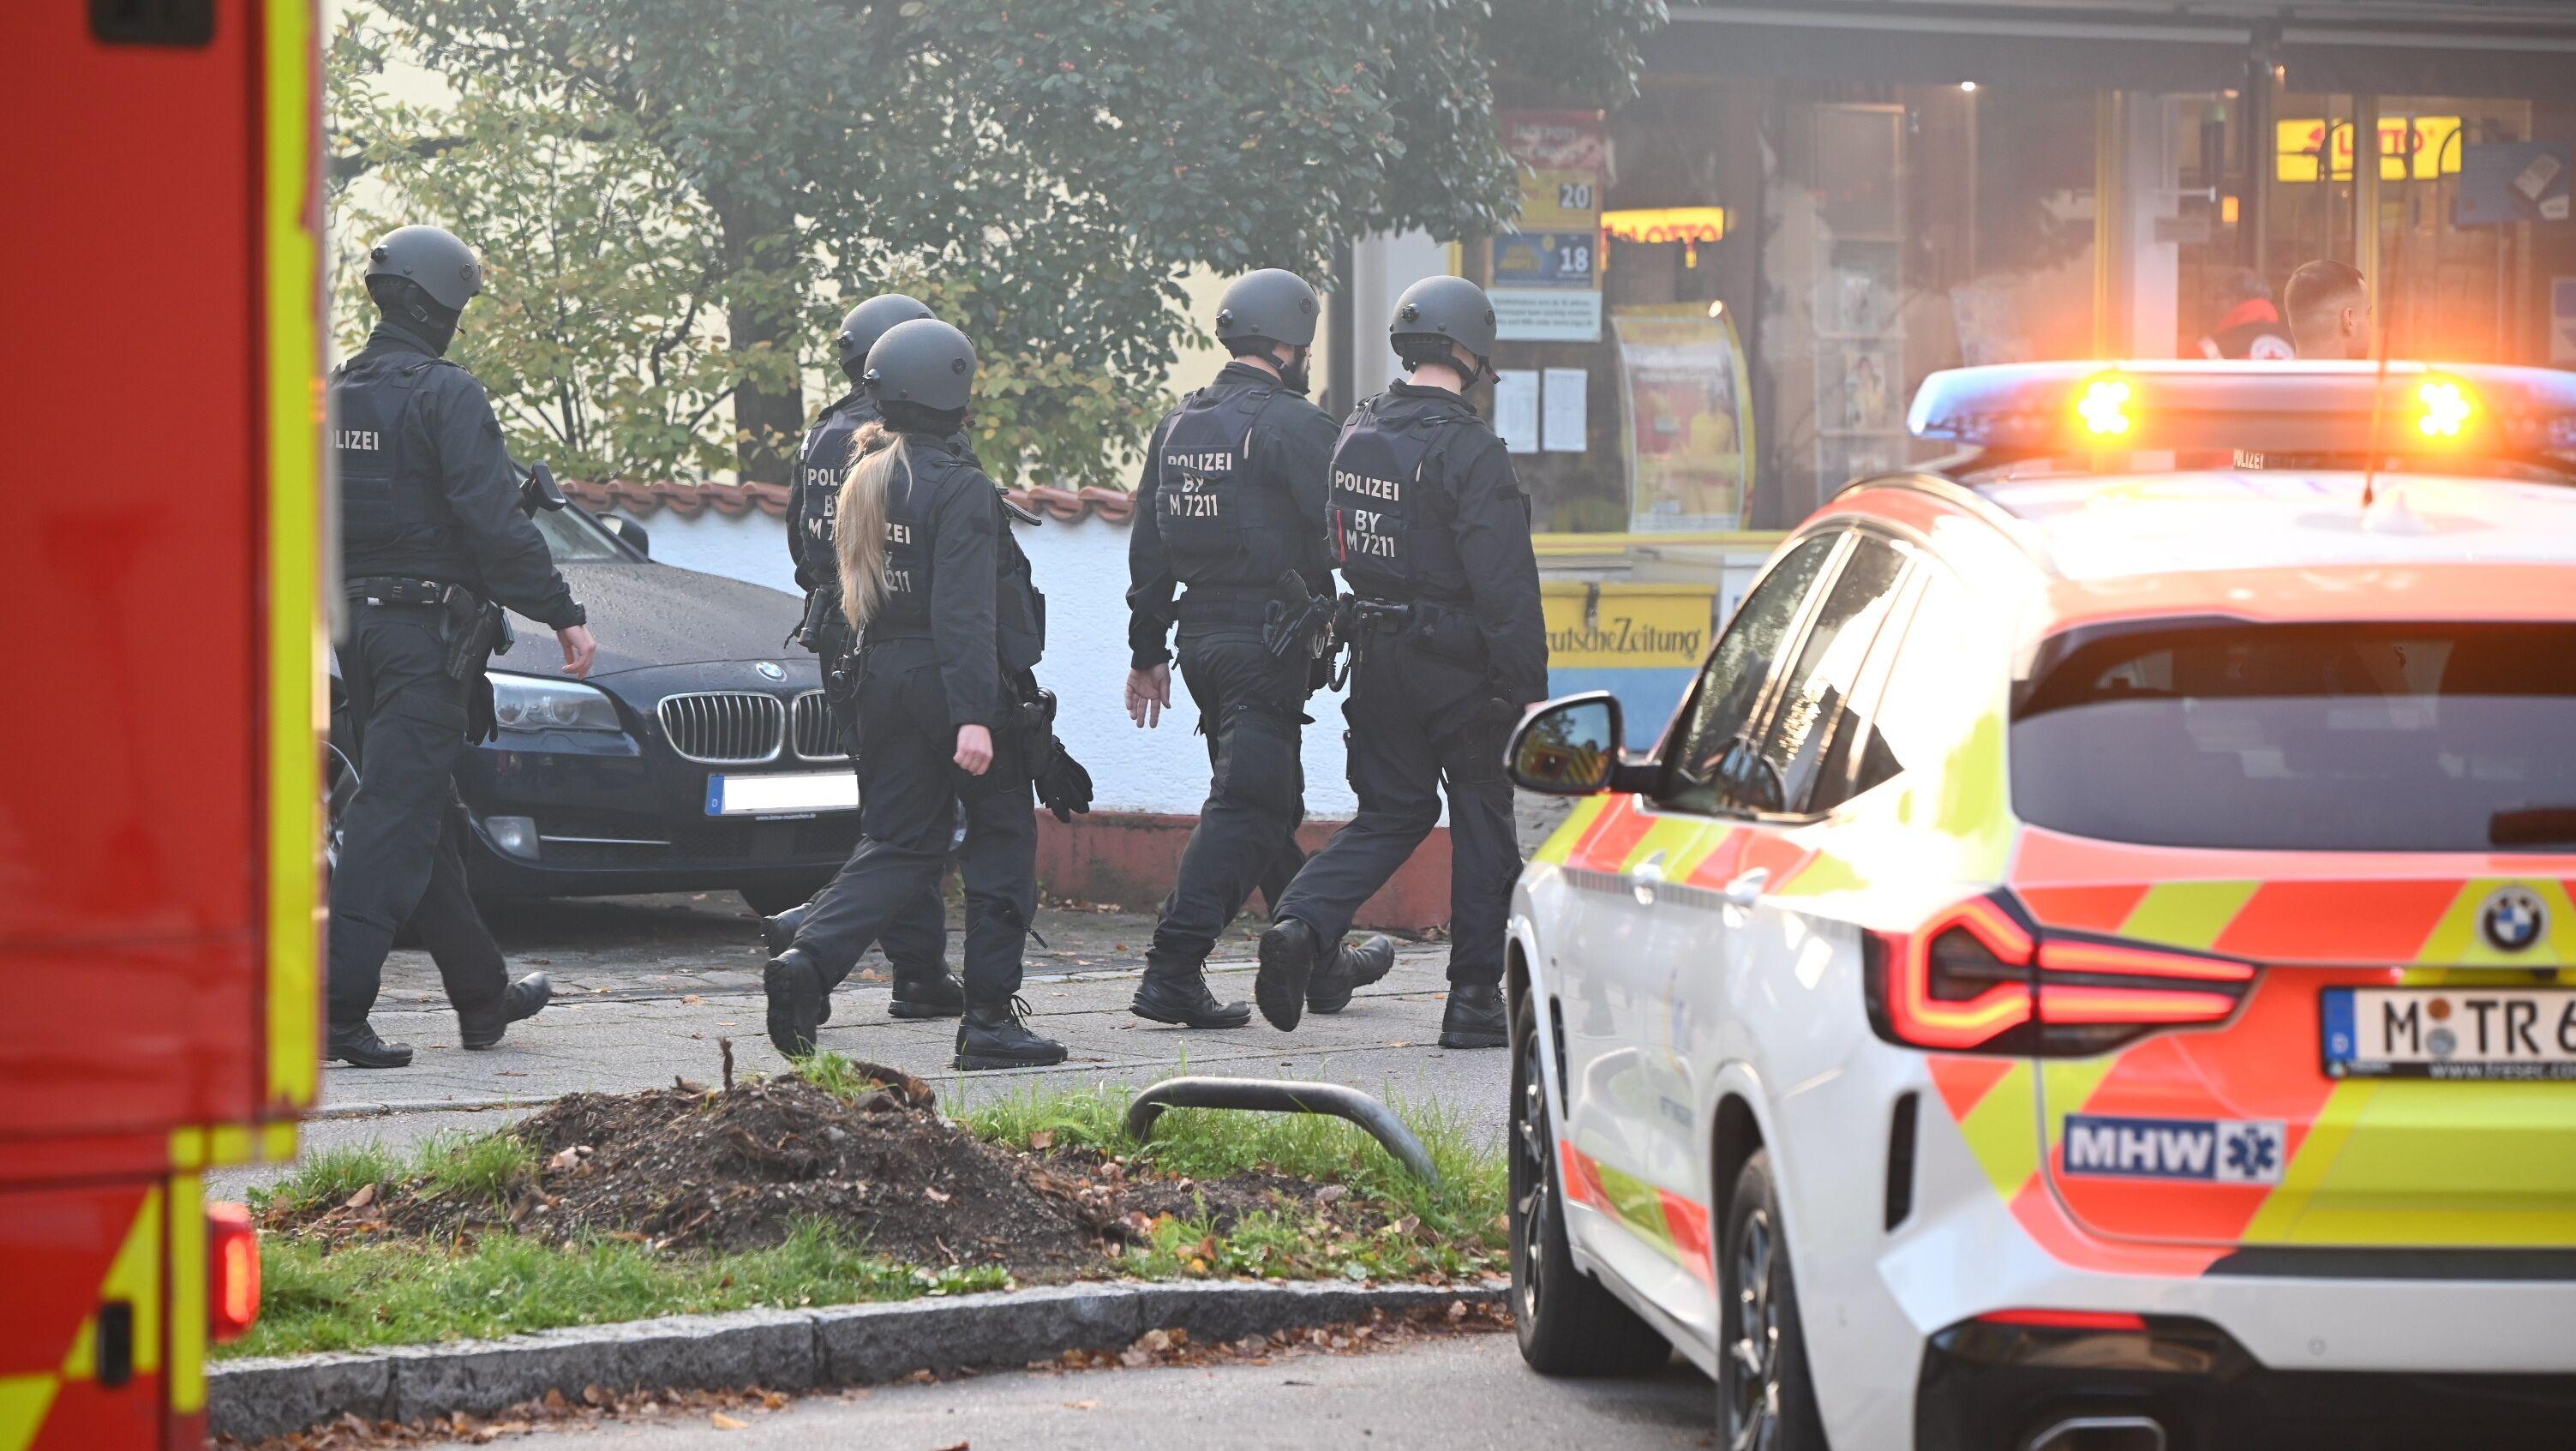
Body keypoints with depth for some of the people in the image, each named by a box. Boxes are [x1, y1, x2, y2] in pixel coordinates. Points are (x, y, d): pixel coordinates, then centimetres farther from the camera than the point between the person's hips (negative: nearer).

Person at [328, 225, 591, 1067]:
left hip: (357, 625, 8)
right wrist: (561, 613, -14)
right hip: (430, 632, -8)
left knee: (426, 814, 16)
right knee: (397, 815, -10)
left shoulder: (334, 394, 10)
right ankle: (334, 1005, -17)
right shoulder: (446, 395, -13)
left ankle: (483, 996, 27)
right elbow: (494, 521, -18)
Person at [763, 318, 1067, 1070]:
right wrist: (974, 716, -24)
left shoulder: (863, 479, 9)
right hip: (948, 682, -7)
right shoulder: (960, 488, -14)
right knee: (1003, 838, 6)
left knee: (897, 845, 11)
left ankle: (807, 957, -12)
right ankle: (990, 1015, 5)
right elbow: (965, 611, -21)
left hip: (883, 677, 7)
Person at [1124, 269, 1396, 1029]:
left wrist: (1147, 653, 21)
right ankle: (1172, 972, -15)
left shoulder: (1178, 425, 12)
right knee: (1245, 806, -7)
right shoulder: (1293, 425, -12)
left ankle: (1320, 965, 29)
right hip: (1269, 642, -8)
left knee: (1272, 803, 18)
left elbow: (1148, 550, 15)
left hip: (1201, 633, 8)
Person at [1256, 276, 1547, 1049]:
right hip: (1458, 665, -6)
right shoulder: (1469, 450, -17)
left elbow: (1335, 547, 14)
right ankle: (1474, 999, 8)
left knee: (1391, 811, 15)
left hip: (1377, 657, 6)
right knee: (1484, 820, 7)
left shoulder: (1355, 435, 5)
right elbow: (1505, 583, -19)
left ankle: (1300, 921, -8)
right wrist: (1528, 688, -15)